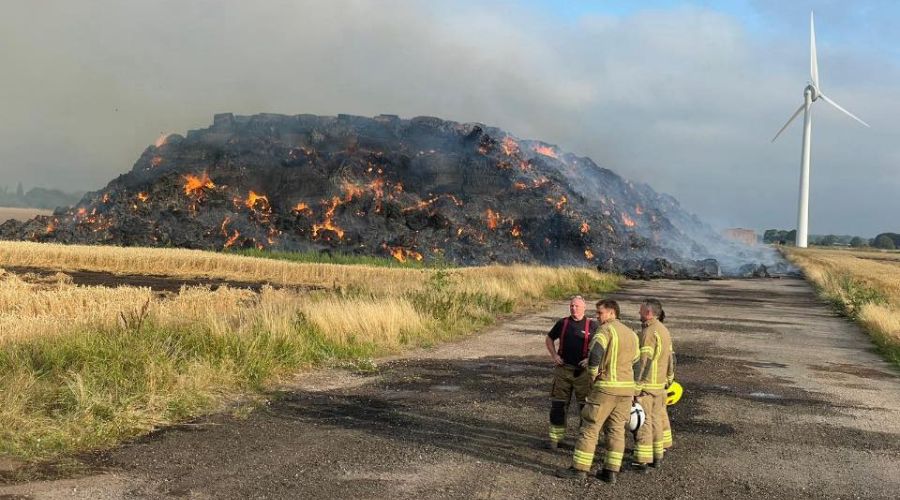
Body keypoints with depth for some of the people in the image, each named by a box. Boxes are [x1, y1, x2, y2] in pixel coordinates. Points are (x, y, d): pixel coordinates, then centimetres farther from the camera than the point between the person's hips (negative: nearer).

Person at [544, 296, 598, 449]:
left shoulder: (592, 325, -3)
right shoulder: (563, 323, 4)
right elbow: (549, 338, 17)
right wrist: (554, 355, 2)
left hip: (582, 371, -2)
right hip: (563, 369, 2)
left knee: (586, 405, 2)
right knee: (558, 404, 4)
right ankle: (555, 438, 15)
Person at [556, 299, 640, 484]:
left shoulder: (605, 330, -10)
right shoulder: (631, 334, 14)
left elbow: (595, 353, -26)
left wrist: (593, 374, -9)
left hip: (606, 387, -7)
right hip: (627, 388, 7)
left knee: (589, 428, 1)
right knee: (616, 430, 10)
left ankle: (579, 468, 4)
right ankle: (610, 471, 10)